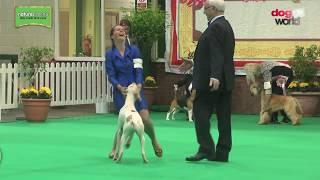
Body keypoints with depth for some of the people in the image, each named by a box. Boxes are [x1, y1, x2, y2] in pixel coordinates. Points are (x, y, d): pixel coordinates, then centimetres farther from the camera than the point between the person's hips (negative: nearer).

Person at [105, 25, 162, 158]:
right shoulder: (110, 54, 2)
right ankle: (115, 149, 12)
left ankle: (154, 141, 20)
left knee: (145, 119, -10)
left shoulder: (134, 50, 4)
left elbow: (138, 70, -3)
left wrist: (139, 85, -18)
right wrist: (119, 87, -19)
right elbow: (111, 75, -1)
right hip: (120, 91, -1)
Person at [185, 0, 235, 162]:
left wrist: (214, 77, -31)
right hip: (225, 80, 10)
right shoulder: (225, 26, 16)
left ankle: (206, 149, -9)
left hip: (210, 80, -10)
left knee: (201, 112, -5)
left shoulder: (215, 27, -14)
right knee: (223, 117, 7)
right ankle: (222, 153, 9)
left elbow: (217, 55, -24)